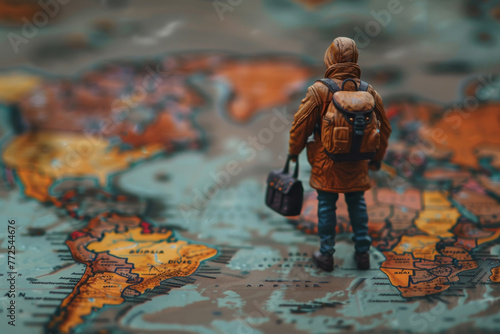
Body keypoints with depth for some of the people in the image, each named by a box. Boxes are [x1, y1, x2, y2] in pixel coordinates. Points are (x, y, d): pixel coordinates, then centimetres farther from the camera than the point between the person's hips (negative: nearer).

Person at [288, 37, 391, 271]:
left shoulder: (319, 91, -16)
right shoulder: (370, 92, -4)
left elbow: (301, 124, -10)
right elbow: (383, 129, 6)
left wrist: (294, 151, 9)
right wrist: (376, 159, 21)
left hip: (326, 162, -3)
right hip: (357, 164, 3)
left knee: (326, 204, 10)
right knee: (357, 202, 17)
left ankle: (326, 255, 19)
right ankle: (362, 253, 23)